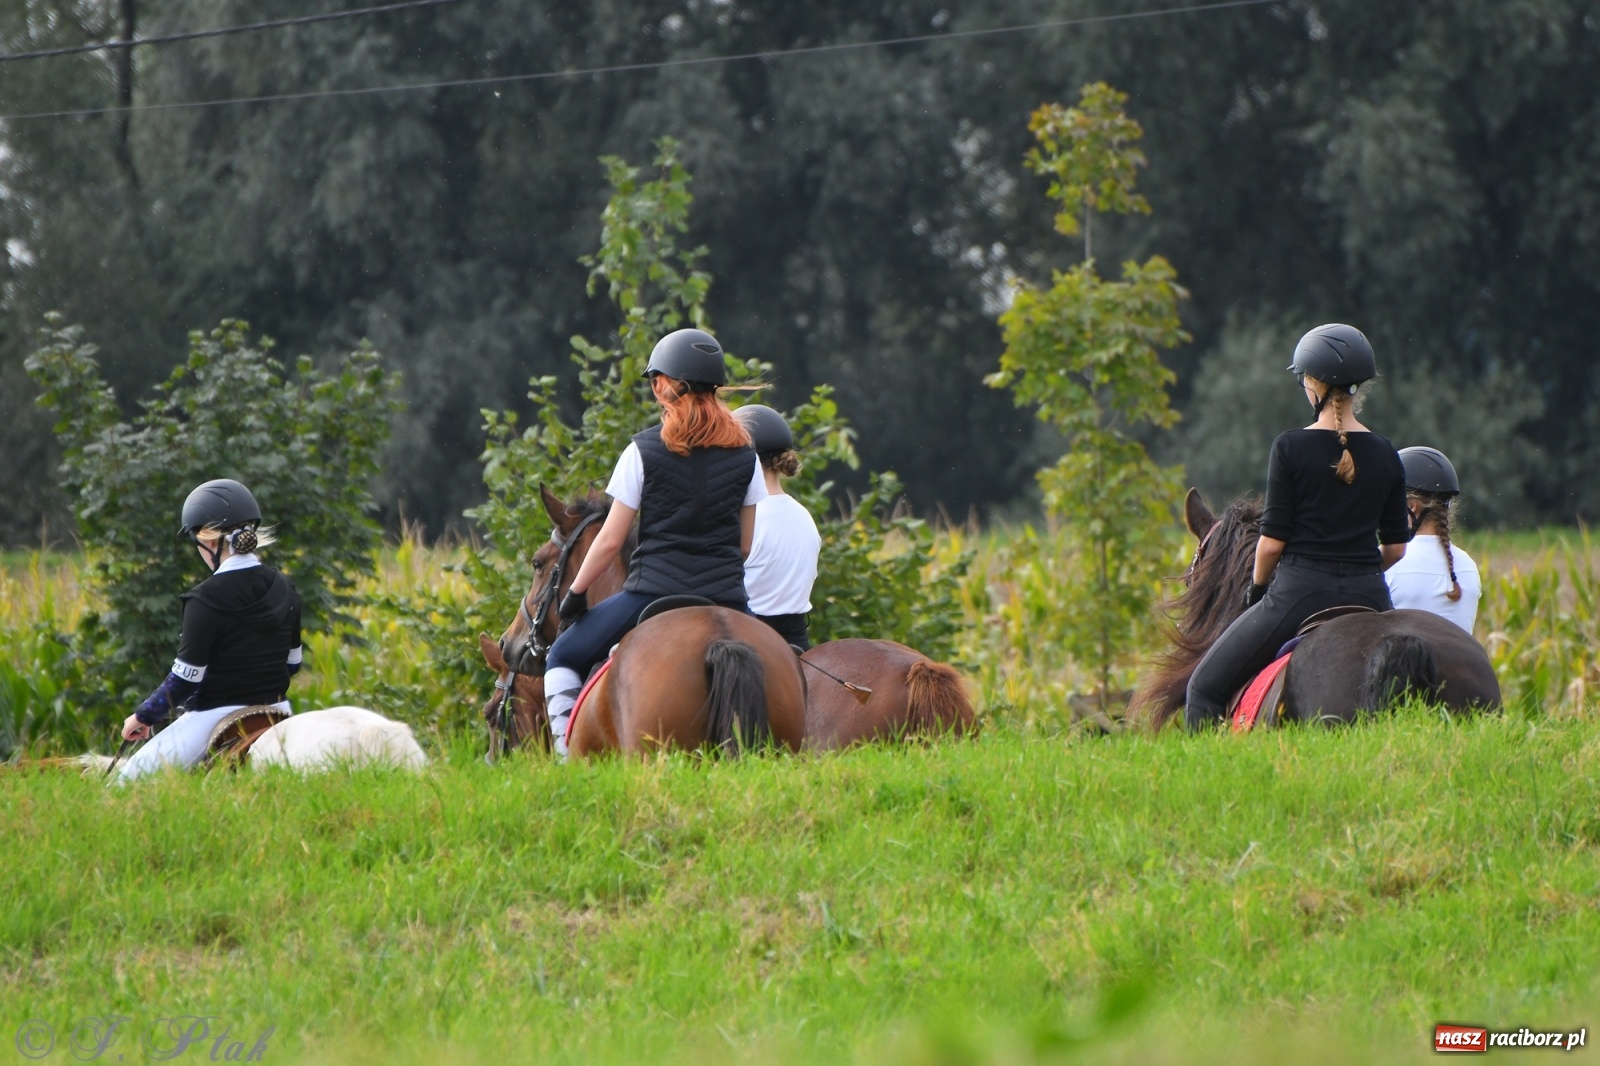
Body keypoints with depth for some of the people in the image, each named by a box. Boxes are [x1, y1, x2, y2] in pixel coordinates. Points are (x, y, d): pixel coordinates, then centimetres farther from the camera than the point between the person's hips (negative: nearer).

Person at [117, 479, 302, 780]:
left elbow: (184, 679, -13)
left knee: (129, 780, 0)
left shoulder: (207, 600, -16)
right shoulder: (284, 590, 5)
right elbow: (292, 663, 14)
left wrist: (143, 717, 1)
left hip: (215, 721, -7)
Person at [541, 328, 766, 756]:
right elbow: (747, 542, 11)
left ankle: (568, 754, 1)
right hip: (727, 595, 3)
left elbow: (611, 540, -2)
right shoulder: (744, 454, 6)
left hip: (654, 590, -3)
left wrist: (575, 593, 11)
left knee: (564, 659, 15)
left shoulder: (645, 451, -4)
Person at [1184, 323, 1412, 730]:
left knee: (1205, 687, 7)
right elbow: (1395, 548, 9)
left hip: (1300, 591, -4)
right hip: (1368, 597, 4)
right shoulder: (1385, 456, 5)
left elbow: (1273, 540, -8)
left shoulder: (1292, 447, -8)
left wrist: (1257, 588, 10)